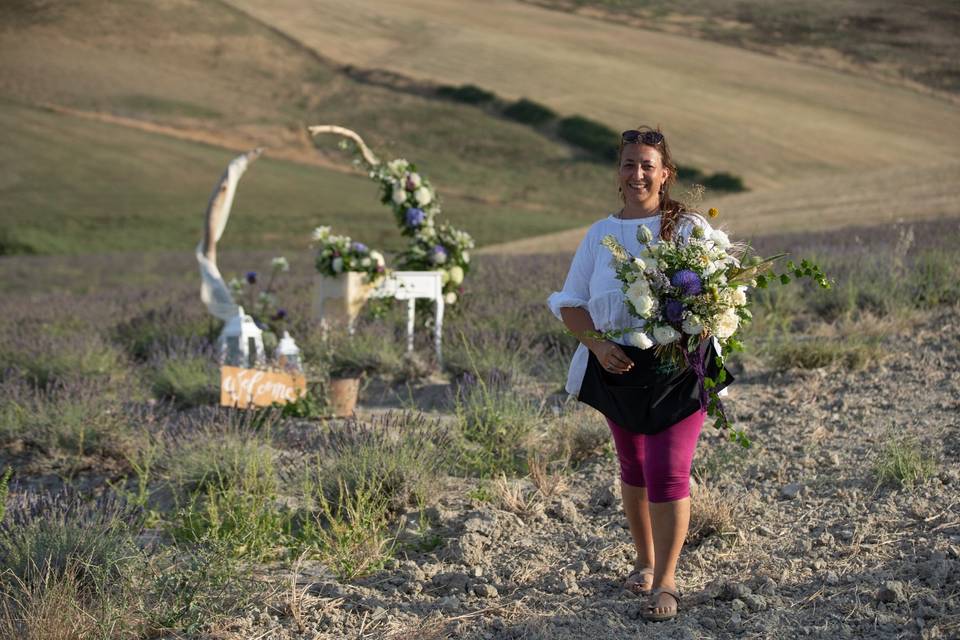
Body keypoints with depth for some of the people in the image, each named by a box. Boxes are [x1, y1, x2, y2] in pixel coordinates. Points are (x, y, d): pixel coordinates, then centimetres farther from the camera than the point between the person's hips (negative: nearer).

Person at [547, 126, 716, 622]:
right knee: (633, 467, 16)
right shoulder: (601, 234, 7)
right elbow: (570, 302, 6)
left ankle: (665, 582, -3)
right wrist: (598, 345, -12)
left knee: (667, 470, -12)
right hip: (620, 368, 4)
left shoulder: (690, 228, -3)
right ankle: (644, 560, 35)